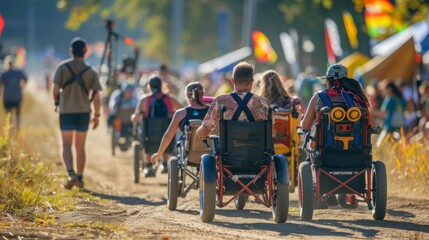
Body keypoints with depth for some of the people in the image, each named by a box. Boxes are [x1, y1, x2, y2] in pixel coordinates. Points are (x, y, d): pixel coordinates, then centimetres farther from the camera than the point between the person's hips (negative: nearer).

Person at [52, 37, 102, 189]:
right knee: (80, 146, 12)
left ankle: (71, 174, -22)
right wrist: (97, 115, 8)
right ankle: (80, 178, 18)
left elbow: (56, 89, -9)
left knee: (67, 145, -2)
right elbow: (96, 96, -2)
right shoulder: (91, 71, 1)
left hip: (66, 110, -2)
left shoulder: (63, 67, -3)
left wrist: (57, 102, 10)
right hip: (84, 111, 2)